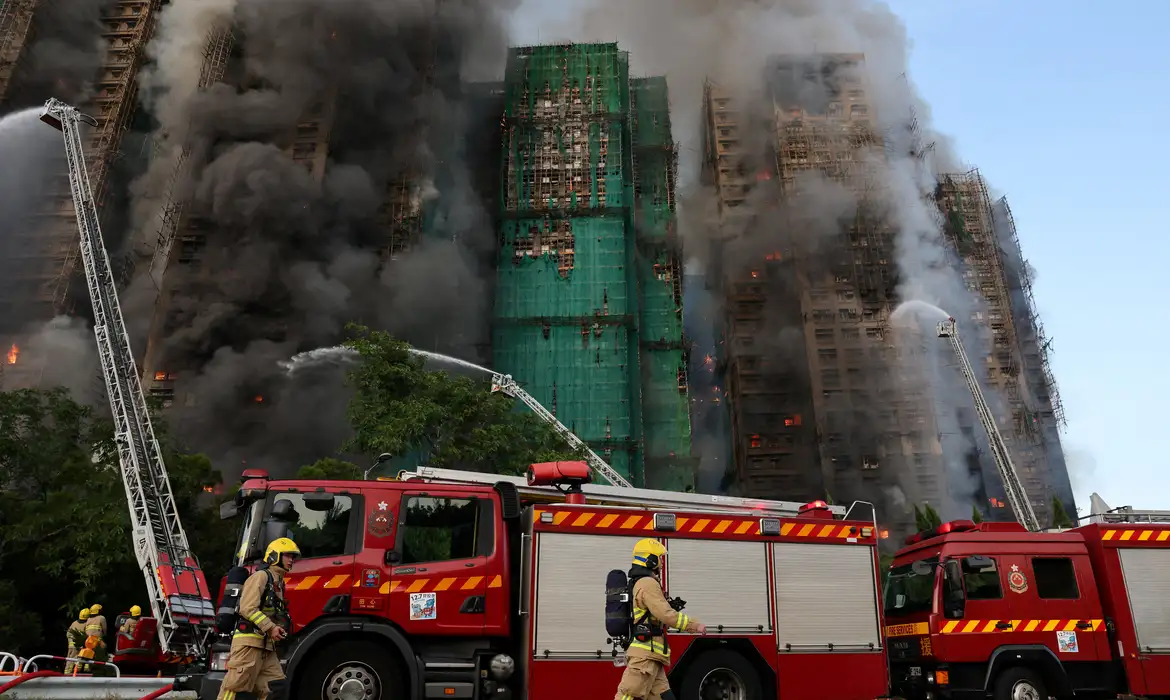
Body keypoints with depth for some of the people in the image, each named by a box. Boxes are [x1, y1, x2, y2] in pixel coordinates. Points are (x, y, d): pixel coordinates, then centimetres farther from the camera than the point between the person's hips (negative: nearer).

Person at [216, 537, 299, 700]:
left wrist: (280, 629, 11)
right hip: (249, 641, -9)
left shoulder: (279, 582, 22)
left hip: (266, 645, 9)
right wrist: (270, 628, -18)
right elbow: (248, 608, -17)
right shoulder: (261, 576, -6)